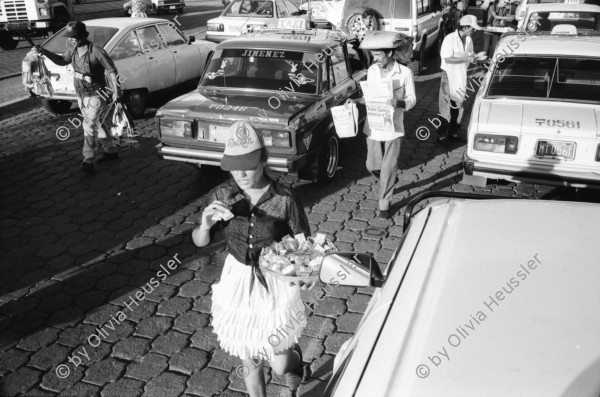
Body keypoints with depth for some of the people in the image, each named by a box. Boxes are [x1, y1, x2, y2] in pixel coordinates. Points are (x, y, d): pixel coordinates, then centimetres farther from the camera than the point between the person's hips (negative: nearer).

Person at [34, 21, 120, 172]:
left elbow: (111, 71, -15)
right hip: (81, 95, 8)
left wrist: (116, 91, -15)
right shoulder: (73, 49, 0)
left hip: (95, 95, -8)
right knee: (96, 124, 16)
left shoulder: (96, 51, -21)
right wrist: (44, 52, 3)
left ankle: (88, 160, -10)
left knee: (89, 125, -13)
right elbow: (62, 61, 16)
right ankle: (111, 151, 30)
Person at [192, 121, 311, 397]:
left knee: (280, 365, 9)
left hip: (275, 283, -2)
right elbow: (199, 242, -1)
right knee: (249, 363, 17)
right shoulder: (222, 195, -11)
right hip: (238, 281, 3)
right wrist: (206, 224, -22)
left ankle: (294, 354, 46)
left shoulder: (285, 200, -20)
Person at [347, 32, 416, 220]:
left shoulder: (405, 73, -11)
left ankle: (384, 205, 14)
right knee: (372, 165, 11)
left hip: (393, 128, -4)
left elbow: (412, 100, -6)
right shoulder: (372, 71, 1)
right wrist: (356, 101, -5)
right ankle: (389, 182, 44)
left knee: (388, 168, 1)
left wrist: (399, 103, -26)